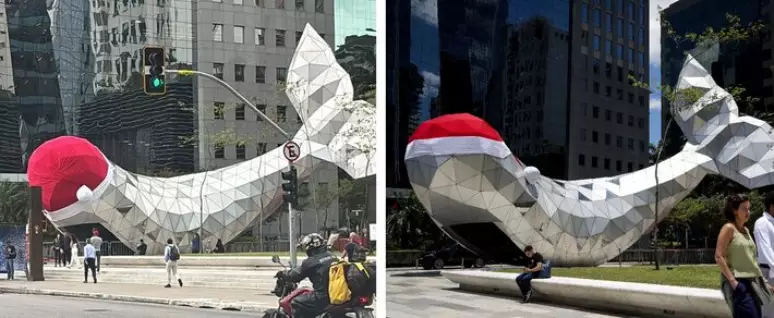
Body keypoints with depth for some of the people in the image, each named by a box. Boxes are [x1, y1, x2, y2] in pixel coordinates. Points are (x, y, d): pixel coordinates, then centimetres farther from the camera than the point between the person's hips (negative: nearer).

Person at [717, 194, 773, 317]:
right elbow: (718, 257, -14)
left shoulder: (746, 230, 17)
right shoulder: (728, 228, -7)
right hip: (738, 283, -8)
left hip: (752, 282, 8)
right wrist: (732, 280, -19)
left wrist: (763, 281, 17)